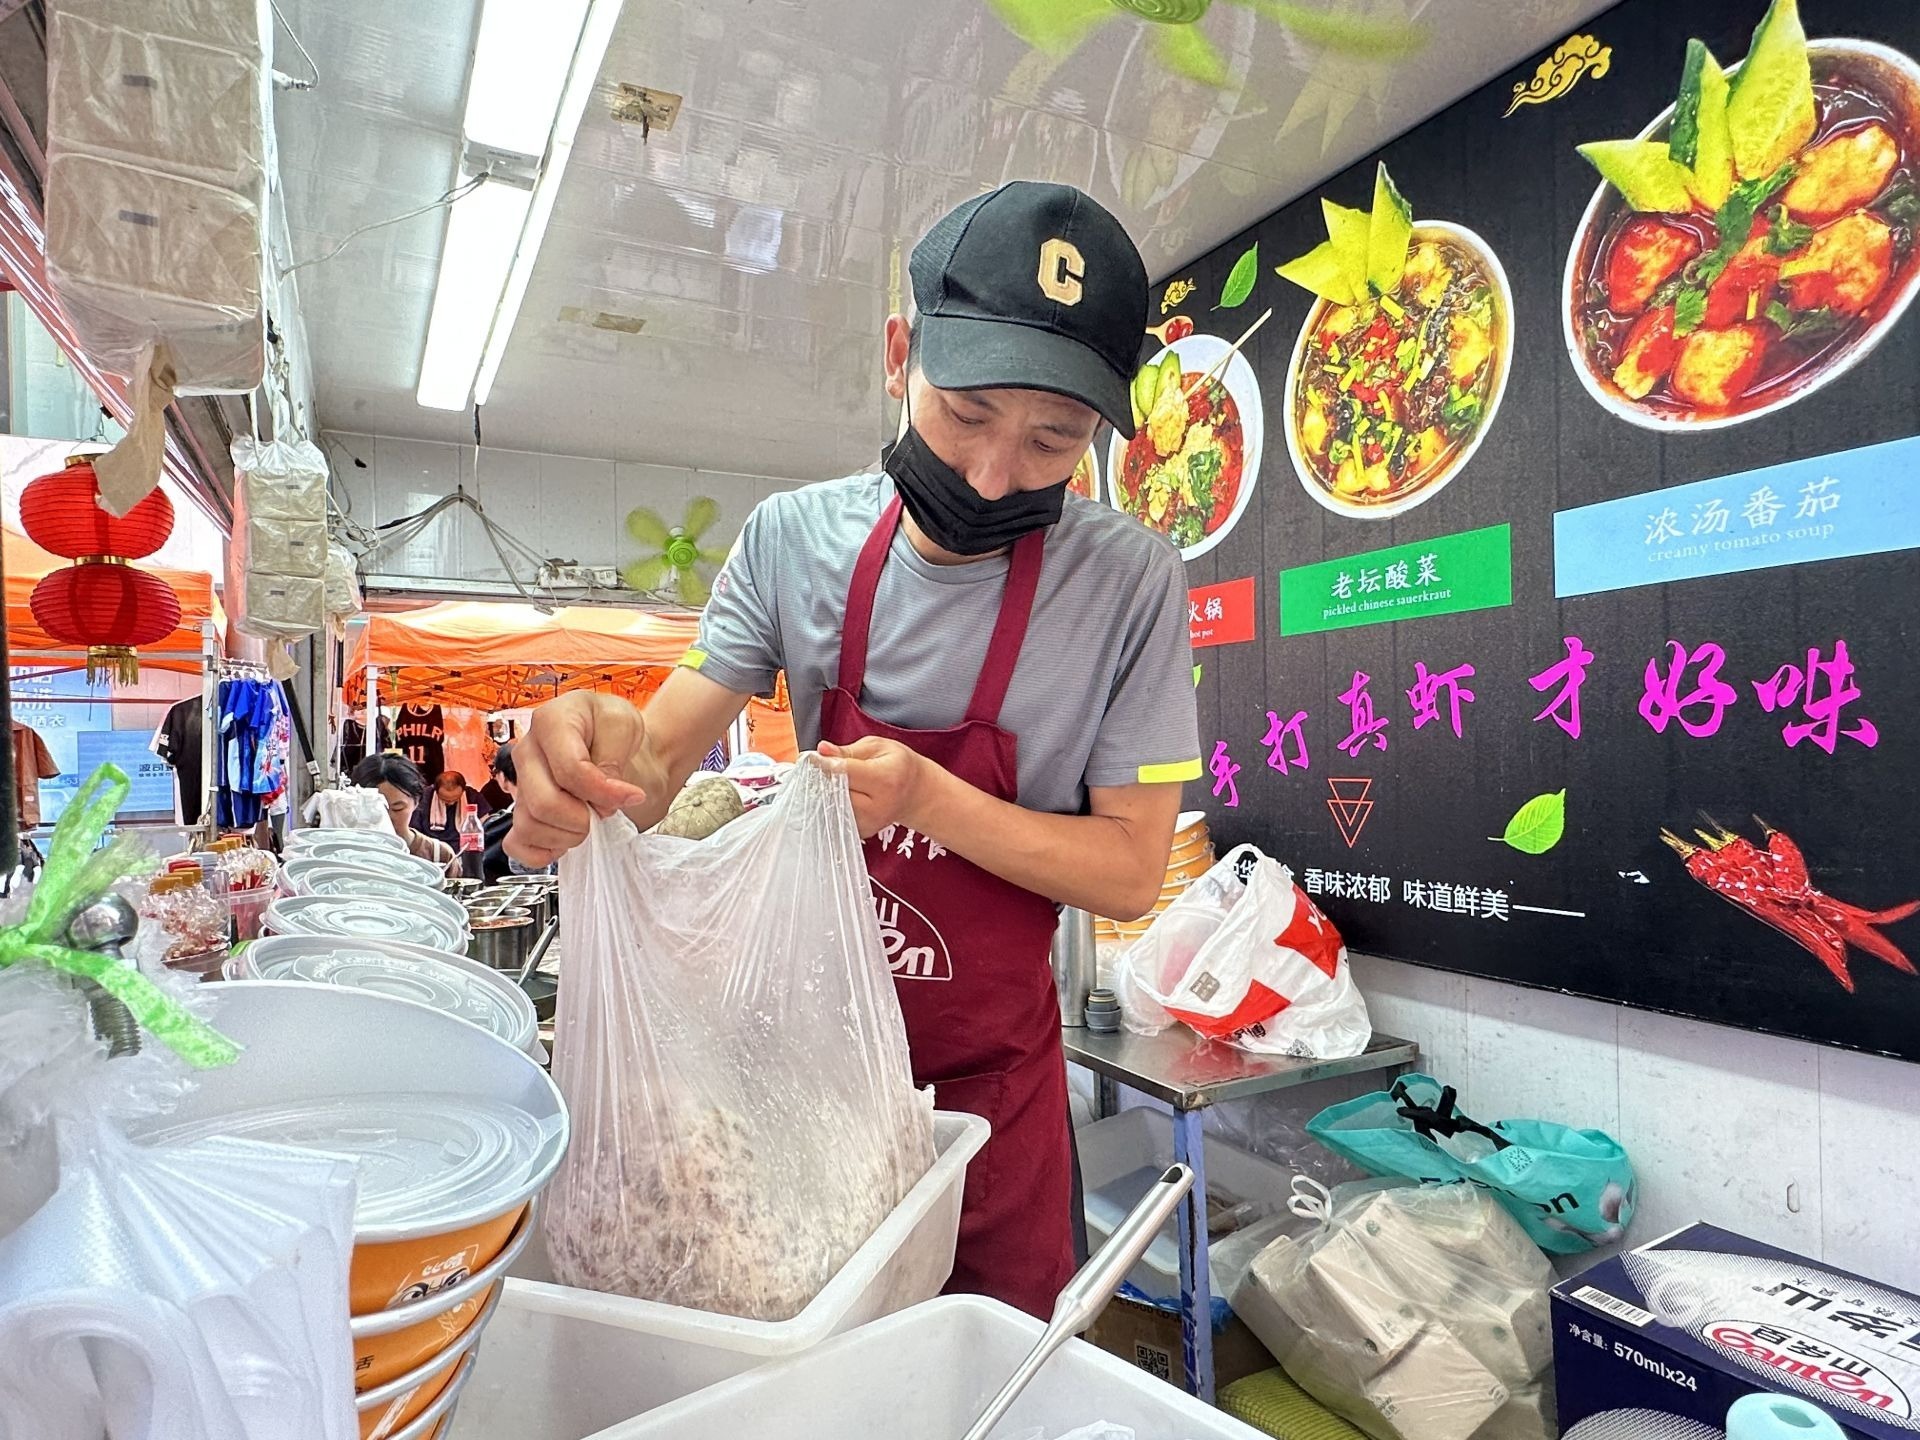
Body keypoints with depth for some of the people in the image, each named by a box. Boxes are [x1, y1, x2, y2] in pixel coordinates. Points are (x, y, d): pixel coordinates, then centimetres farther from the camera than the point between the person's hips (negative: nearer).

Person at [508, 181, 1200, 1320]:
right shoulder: (797, 539, -9)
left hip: (988, 1078, -2)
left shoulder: (1129, 580, -16)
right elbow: (660, 765, -9)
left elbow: (1131, 871, -14)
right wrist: (599, 749, -32)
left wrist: (925, 797, -28)